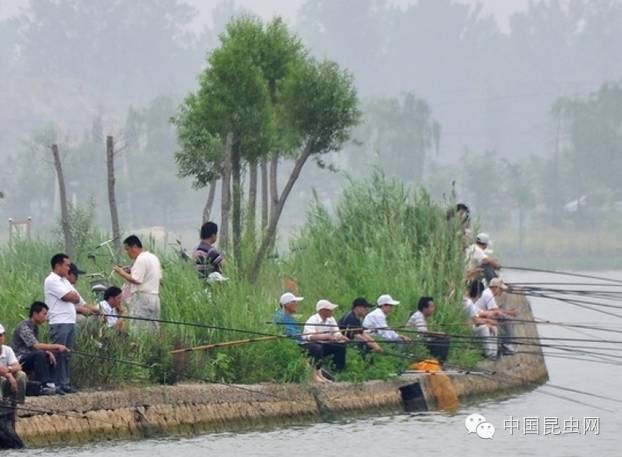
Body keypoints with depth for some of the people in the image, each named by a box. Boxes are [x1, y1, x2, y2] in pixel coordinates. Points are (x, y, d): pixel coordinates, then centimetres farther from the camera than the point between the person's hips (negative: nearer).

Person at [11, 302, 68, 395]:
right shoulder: (24, 327, -17)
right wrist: (57, 347, -24)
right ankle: (45, 386, -32)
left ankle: (50, 384, -1)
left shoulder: (34, 327, 13)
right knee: (39, 355, -31)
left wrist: (48, 352, -5)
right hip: (19, 360, -10)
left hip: (29, 360, 10)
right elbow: (35, 345, -27)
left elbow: (37, 346, 16)